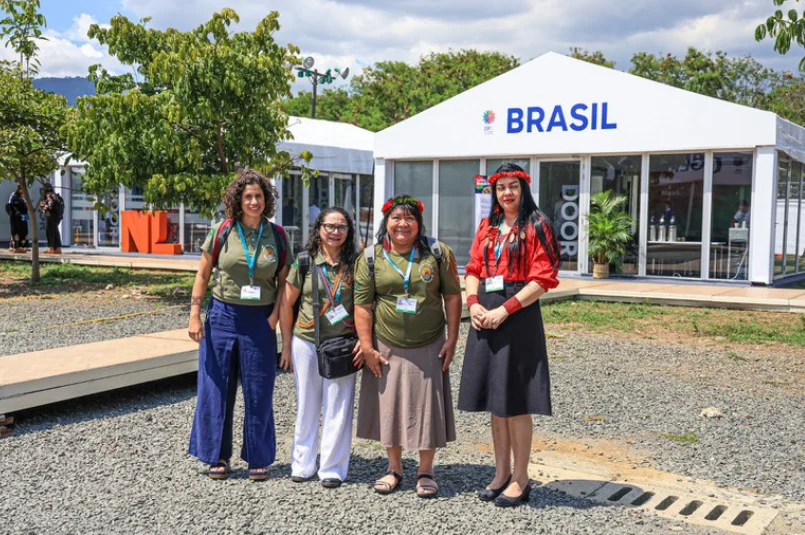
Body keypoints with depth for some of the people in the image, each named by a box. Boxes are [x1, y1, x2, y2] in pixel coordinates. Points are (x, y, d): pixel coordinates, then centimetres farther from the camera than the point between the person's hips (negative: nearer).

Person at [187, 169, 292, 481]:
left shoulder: (277, 236, 1)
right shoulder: (223, 231, -2)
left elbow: (283, 282, 7)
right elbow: (203, 274, 3)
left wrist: (274, 317, -5)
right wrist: (194, 315, -2)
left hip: (260, 321, 0)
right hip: (222, 316, 0)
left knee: (259, 392, 6)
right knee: (216, 388, 6)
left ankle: (258, 458, 21)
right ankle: (217, 456, 21)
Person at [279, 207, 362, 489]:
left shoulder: (355, 265, 0)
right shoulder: (304, 264, 1)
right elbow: (287, 305, 5)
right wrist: (287, 346, 5)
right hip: (306, 342, 1)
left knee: (337, 408, 1)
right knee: (306, 406, 11)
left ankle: (332, 468, 13)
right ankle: (302, 465, 23)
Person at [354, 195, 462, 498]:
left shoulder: (438, 253, -2)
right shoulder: (371, 258, -1)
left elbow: (452, 296, 0)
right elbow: (362, 305, -2)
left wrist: (452, 339, -4)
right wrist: (367, 348, -6)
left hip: (429, 348, -1)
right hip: (387, 348, 1)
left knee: (427, 408, 4)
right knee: (389, 406, 9)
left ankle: (425, 471, 19)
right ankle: (394, 469, 26)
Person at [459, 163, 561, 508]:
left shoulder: (536, 226, -4)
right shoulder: (487, 226, 15)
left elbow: (542, 279, -11)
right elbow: (473, 270, 14)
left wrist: (504, 310, -17)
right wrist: (473, 303, -5)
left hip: (518, 318, -6)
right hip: (485, 318, 6)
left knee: (515, 399, -2)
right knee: (494, 398, 11)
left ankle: (520, 479, 10)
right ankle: (501, 473, 22)